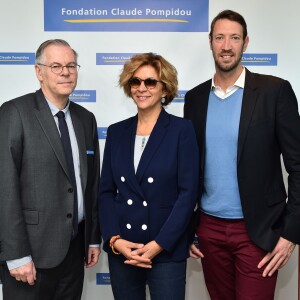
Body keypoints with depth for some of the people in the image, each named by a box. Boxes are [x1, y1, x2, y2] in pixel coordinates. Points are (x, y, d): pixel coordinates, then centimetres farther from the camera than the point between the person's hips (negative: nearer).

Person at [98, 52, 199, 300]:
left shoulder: (182, 129, -4)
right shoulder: (116, 132, 7)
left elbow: (188, 192, -9)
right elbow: (106, 191, 6)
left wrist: (158, 244, -13)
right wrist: (114, 239, -6)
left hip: (167, 251, -3)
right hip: (121, 250, 4)